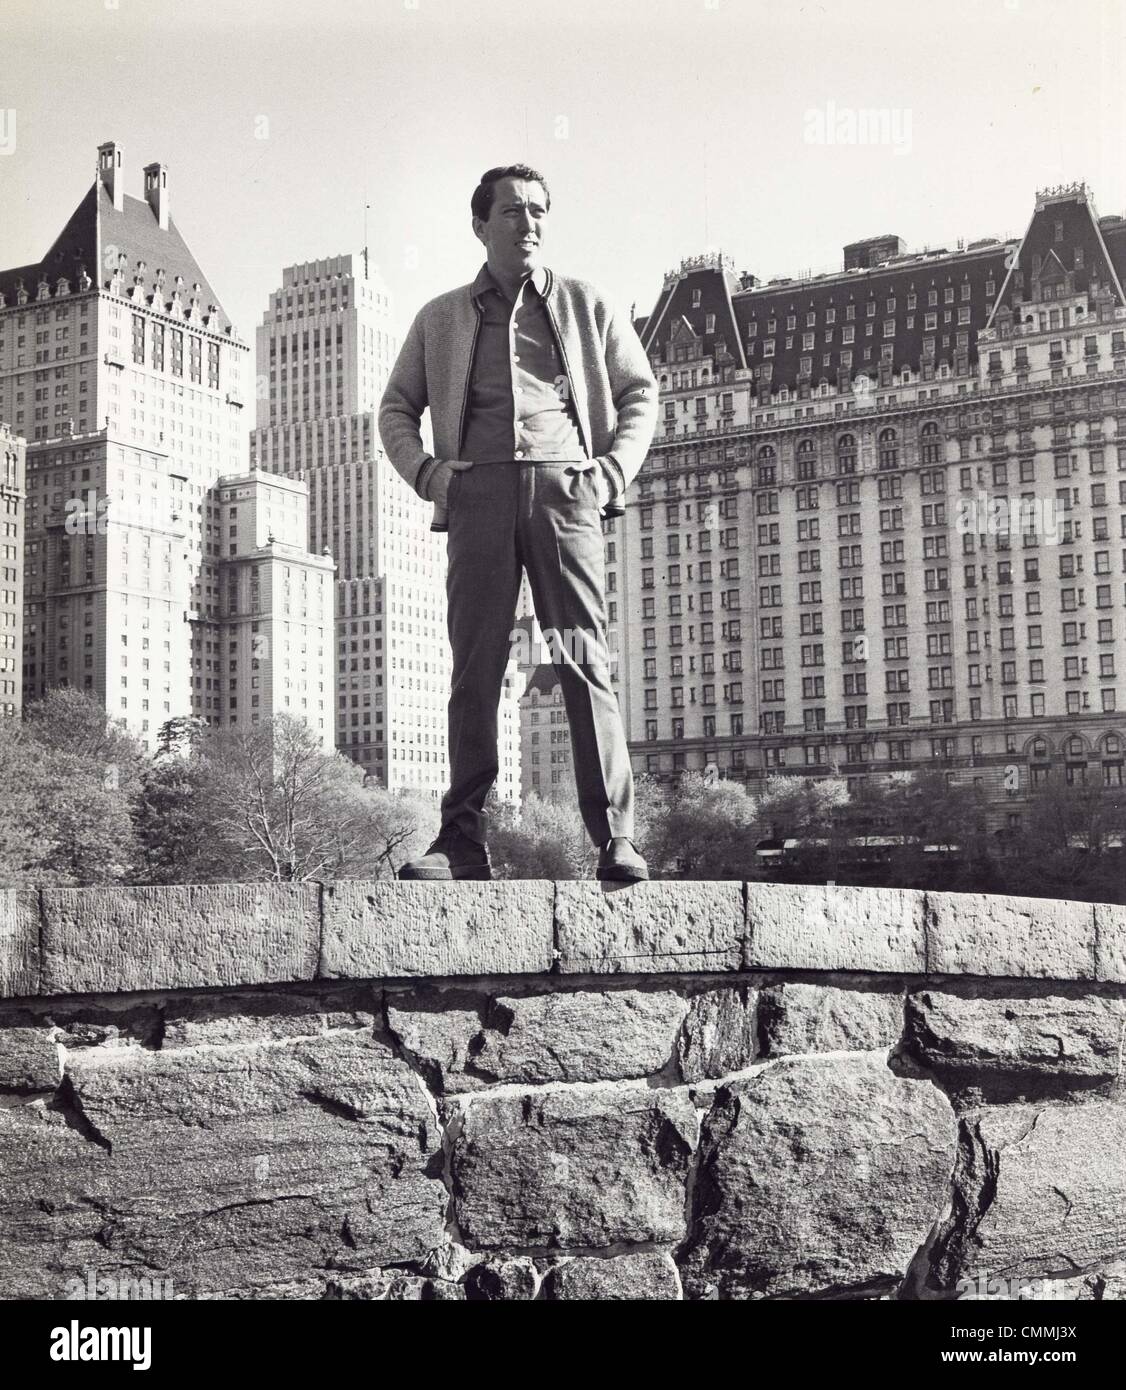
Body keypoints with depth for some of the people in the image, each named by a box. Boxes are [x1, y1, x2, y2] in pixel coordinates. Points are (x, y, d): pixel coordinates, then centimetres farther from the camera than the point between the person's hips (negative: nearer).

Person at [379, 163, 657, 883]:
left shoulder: (585, 305, 19)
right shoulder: (442, 319, 22)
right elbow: (397, 406, 23)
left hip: (565, 487, -1)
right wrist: (424, 471, 4)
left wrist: (615, 470, 3)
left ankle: (616, 838, -12)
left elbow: (640, 391, 19)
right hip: (479, 492, 1)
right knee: (475, 669, -5)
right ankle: (464, 839, -4)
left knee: (586, 662, -11)